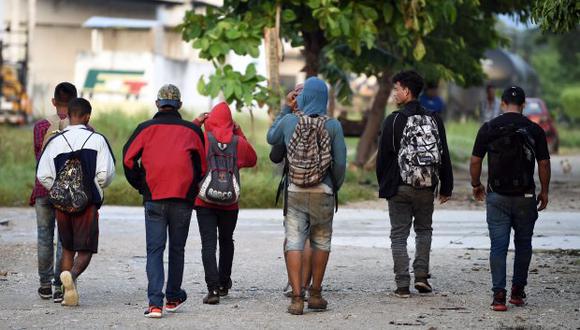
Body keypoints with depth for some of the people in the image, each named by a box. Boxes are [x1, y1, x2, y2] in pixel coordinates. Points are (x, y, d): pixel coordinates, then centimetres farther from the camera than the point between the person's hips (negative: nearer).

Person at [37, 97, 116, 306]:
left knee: (67, 248, 17)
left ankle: (68, 292, 12)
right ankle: (72, 274, -29)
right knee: (85, 250, 1)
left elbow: (43, 176, -1)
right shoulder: (97, 140, -5)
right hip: (89, 203, -3)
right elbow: (106, 173, -10)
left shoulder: (55, 141, 2)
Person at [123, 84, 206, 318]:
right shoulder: (192, 130, 9)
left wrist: (139, 185, 11)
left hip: (154, 198, -1)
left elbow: (128, 158, -1)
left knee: (154, 250, -1)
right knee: (177, 249, 15)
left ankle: (155, 302, -15)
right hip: (183, 200, 1)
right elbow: (202, 166, 11)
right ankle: (173, 298, 25)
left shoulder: (146, 128, 5)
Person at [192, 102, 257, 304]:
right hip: (230, 203, 2)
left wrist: (196, 124, 10)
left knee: (208, 244, -5)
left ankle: (213, 288, -18)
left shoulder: (202, 138, -7)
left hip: (205, 202, -2)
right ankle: (224, 283, 34)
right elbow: (252, 160, 18)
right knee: (226, 241, 21)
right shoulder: (239, 142, 0)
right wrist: (240, 134, 17)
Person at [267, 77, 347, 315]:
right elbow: (340, 163, -4)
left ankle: (297, 298, -8)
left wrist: (285, 109, 22)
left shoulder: (288, 121, -5)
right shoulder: (333, 126, -6)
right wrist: (335, 187, 12)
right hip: (323, 193, 0)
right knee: (321, 242, 14)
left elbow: (271, 138, 16)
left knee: (293, 243, 0)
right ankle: (315, 294, 20)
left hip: (294, 192, 0)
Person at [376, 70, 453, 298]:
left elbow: (383, 156, -6)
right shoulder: (433, 120, 4)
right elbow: (444, 157, 7)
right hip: (426, 187, 3)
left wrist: (383, 184, 7)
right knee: (424, 229, 21)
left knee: (399, 235, 4)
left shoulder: (394, 121, -9)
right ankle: (421, 275, 8)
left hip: (399, 187, -3)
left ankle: (403, 285, 0)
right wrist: (446, 187, 13)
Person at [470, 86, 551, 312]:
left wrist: (476, 185, 16)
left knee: (498, 245, 0)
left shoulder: (488, 128, -2)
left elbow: (475, 161, 0)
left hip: (497, 196, 0)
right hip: (525, 196, 0)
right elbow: (544, 164, -1)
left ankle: (499, 295, -8)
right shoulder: (534, 130, -2)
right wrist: (544, 192, 12)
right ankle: (518, 291, 19)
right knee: (523, 244, 15)